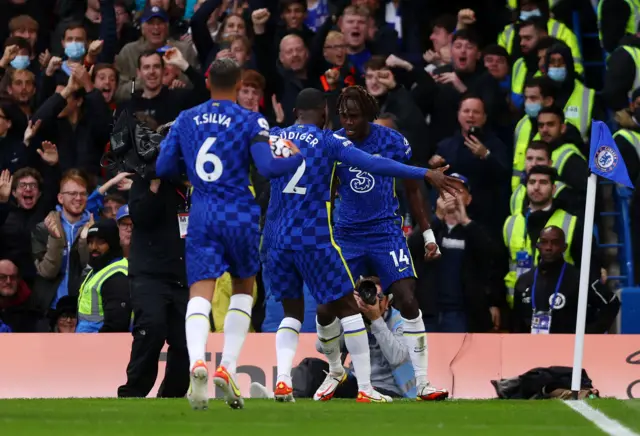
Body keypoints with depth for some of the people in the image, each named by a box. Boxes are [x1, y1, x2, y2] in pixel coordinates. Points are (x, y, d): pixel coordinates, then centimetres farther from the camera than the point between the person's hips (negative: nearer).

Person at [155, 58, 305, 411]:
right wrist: (302, 158, 0)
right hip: (240, 216, -1)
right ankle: (227, 367, 2)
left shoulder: (185, 120, 8)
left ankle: (197, 362, -34)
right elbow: (267, 167, -14)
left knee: (199, 294, -6)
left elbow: (163, 167, 10)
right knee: (244, 288, 18)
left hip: (200, 218, 1)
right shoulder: (251, 121, -3)